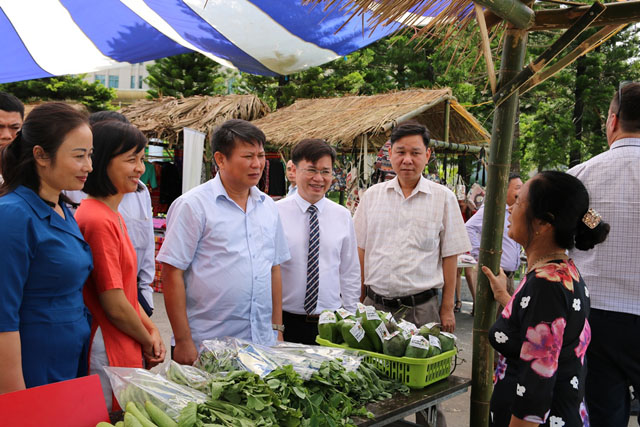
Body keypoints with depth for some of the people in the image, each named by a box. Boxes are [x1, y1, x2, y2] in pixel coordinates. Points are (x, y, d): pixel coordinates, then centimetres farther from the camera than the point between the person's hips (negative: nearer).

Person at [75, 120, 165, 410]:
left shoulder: (113, 215, 11)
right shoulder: (99, 221, -21)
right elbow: (115, 306, -20)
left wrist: (151, 329, 5)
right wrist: (148, 343, -5)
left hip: (124, 351, 9)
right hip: (108, 356, -9)